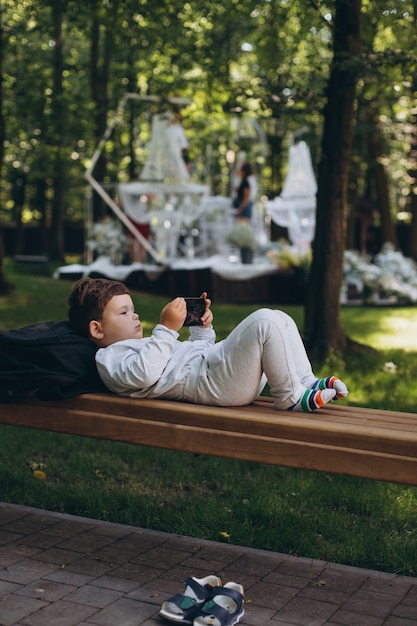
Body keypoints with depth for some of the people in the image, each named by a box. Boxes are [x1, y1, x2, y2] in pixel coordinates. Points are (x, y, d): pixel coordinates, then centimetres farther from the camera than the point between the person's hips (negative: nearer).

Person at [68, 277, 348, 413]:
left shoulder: (142, 345, 32)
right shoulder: (109, 358, 1)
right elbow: (145, 374, -22)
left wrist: (203, 329, 19)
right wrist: (167, 328, -19)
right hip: (209, 382, -11)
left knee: (281, 320, 8)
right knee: (264, 321, -24)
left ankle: (306, 384, 5)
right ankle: (290, 396, -13)